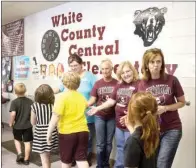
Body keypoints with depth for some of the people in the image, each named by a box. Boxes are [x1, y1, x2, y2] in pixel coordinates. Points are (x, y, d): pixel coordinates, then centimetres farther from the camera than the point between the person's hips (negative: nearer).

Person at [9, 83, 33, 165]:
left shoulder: (14, 102, -13)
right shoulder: (30, 101, -4)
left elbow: (13, 114, -22)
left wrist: (11, 123, -7)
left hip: (17, 126, -1)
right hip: (28, 125, 2)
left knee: (17, 140, 24)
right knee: (27, 142, 10)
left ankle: (19, 154, 10)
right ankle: (26, 159, 18)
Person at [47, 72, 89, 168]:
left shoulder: (62, 96, -11)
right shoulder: (81, 97, 7)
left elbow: (55, 117, -17)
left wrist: (49, 133, -8)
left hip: (67, 132, -4)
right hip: (82, 131, 4)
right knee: (82, 159, 8)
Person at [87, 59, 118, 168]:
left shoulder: (117, 83, -3)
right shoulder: (98, 83, 3)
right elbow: (93, 99, 3)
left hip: (112, 117, 0)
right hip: (99, 117, 1)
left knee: (109, 143, 13)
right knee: (100, 143, 6)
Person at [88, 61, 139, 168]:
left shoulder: (138, 84, -15)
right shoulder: (119, 85, 7)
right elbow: (112, 101, 12)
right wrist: (98, 108, 10)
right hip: (119, 123, 7)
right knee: (120, 148, 24)